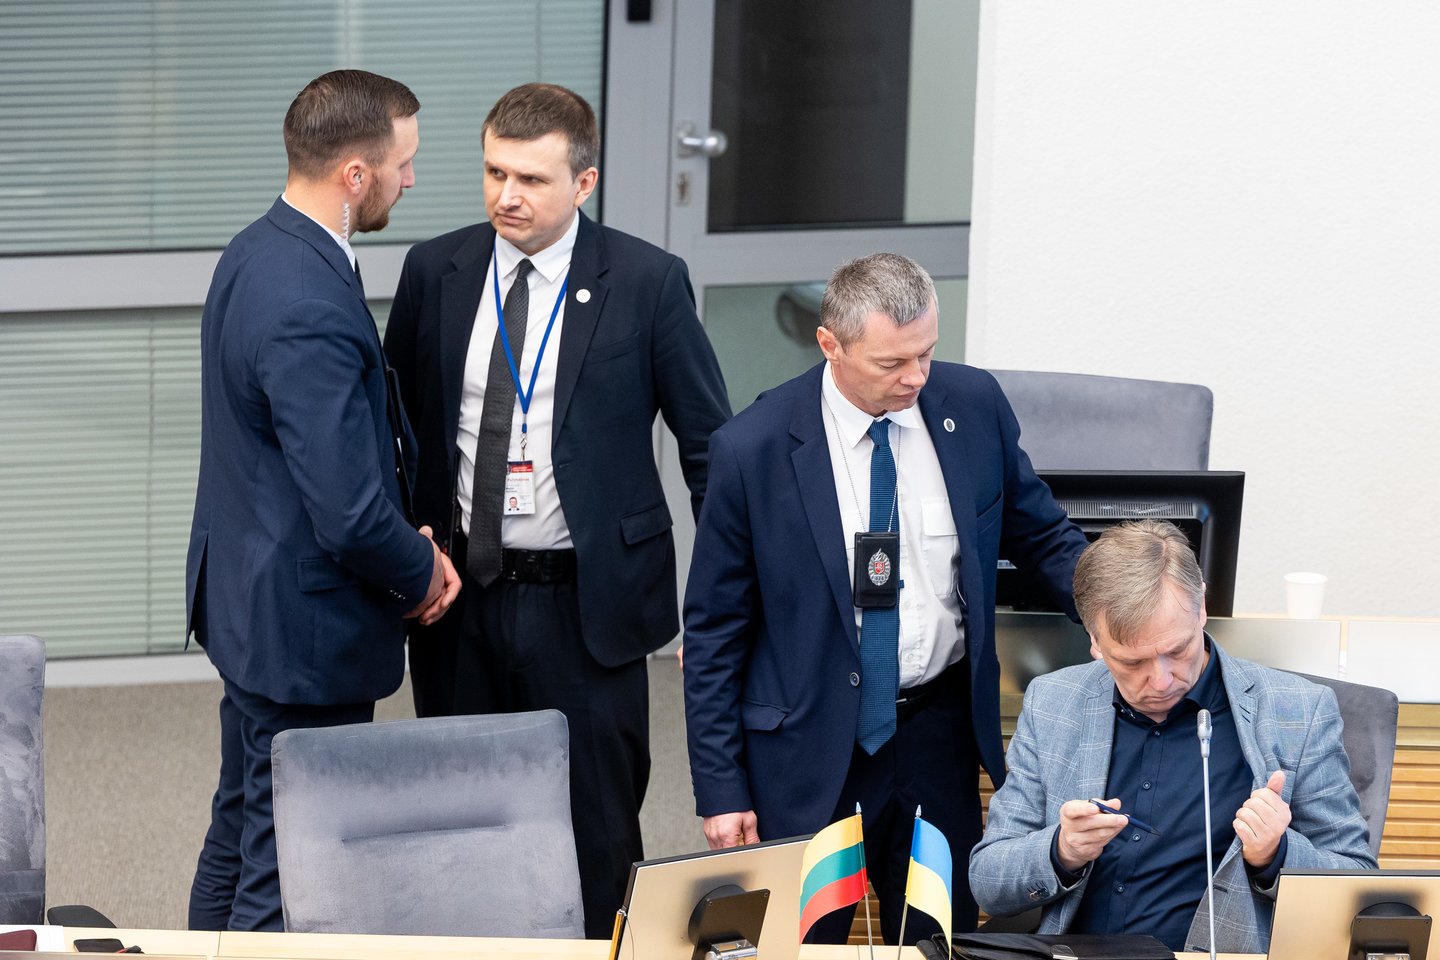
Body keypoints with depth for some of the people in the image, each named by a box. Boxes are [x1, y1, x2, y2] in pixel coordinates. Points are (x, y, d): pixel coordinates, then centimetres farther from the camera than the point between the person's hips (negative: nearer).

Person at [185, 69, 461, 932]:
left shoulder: (257, 254, 5)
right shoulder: (311, 307, -28)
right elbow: (349, 513, -29)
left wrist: (410, 545, 7)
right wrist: (421, 571, -9)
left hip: (245, 599, 11)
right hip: (306, 629, -11)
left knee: (239, 842, 23)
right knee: (286, 886, -1)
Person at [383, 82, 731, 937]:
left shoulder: (647, 282, -6)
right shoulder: (436, 272, 3)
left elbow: (712, 445, 0)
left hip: (584, 607, -3)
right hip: (459, 599, 3)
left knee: (596, 833, 4)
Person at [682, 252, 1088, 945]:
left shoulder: (974, 407, -4)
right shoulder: (754, 450, -12)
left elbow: (1042, 536, 12)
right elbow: (714, 631, -4)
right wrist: (720, 789, -5)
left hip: (939, 730, 3)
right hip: (810, 744, -3)